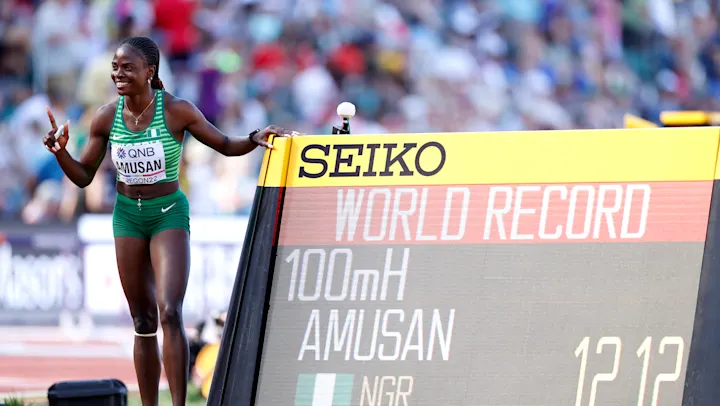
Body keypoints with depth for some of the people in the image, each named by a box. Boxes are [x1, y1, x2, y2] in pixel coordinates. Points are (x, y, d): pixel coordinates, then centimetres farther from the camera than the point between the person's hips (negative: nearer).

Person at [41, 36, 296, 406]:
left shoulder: (177, 111, -11)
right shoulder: (106, 118, -2)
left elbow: (226, 146, -1)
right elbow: (83, 176, 5)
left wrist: (255, 139, -20)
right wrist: (60, 152, -13)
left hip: (169, 213, -3)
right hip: (127, 216, 4)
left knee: (169, 312, -19)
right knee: (143, 322, 8)